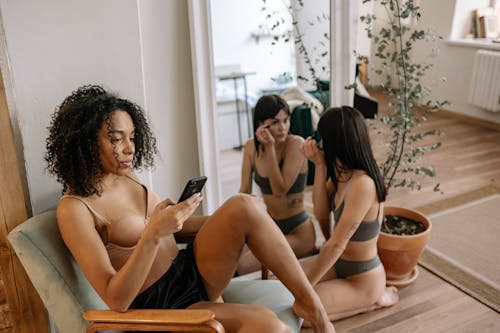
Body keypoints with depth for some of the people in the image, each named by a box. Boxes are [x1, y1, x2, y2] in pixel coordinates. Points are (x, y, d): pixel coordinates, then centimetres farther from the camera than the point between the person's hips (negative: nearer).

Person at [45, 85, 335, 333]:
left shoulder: (124, 176, 6)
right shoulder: (74, 208, -16)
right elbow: (116, 300, -21)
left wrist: (224, 222, 7)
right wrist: (152, 235, -35)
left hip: (192, 270, 7)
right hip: (158, 305, -7)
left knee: (244, 206, -20)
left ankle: (311, 303, -9)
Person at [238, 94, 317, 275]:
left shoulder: (296, 144, -18)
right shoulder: (251, 147, -2)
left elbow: (280, 190, -25)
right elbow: (244, 192, 2)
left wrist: (270, 147, -26)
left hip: (297, 230, -6)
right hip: (269, 226, 6)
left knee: (241, 267, -21)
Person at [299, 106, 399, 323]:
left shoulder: (362, 184, -31)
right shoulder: (341, 173, -4)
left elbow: (336, 245, -27)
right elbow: (321, 214, -6)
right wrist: (320, 165, -12)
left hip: (362, 278, -8)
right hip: (340, 263, 8)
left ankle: (373, 300, 1)